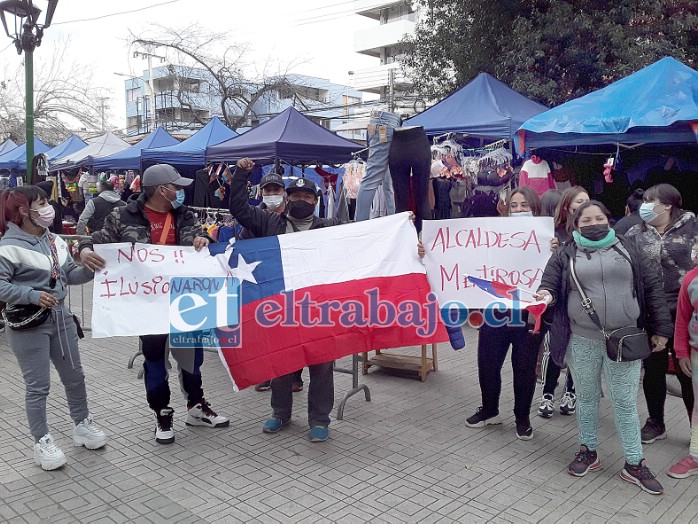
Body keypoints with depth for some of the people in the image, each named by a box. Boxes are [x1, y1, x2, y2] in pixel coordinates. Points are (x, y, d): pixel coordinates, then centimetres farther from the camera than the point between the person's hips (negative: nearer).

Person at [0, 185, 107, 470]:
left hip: (60, 317, 7)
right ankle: (42, 441, 17)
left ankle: (82, 424, 35)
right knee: (38, 386, 2)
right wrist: (32, 295, -28)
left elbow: (71, 275, 8)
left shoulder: (55, 240, 6)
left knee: (75, 376, 17)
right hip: (29, 324, -7)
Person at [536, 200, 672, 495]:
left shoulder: (627, 250, 7)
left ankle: (634, 464, 18)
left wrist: (661, 329, 5)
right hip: (582, 342, 0)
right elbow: (549, 284, 2)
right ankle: (588, 452, 31)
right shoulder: (565, 255, 5)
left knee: (625, 402, 6)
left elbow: (652, 288, 8)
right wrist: (546, 294, -24)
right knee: (587, 398, 14)